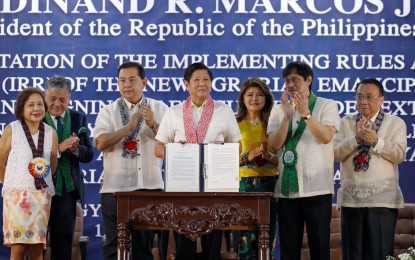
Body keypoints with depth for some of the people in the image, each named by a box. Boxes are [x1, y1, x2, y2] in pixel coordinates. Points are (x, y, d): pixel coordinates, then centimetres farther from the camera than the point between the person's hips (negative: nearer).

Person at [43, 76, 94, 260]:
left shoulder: (79, 119, 6)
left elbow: (88, 155, 2)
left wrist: (75, 149, -18)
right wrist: (58, 149, -24)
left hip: (67, 188, 3)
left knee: (64, 238, 10)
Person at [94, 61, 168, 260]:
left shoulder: (160, 109, 9)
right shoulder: (108, 112, 5)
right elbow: (101, 143, -10)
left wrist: (153, 125, -14)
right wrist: (130, 126, -15)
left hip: (150, 186, 1)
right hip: (115, 188, -1)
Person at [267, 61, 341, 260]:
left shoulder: (327, 106, 3)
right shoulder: (279, 110, 11)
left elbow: (326, 137, -13)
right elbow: (274, 144, -2)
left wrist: (306, 114, -22)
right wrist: (287, 116, -13)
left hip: (316, 188, -3)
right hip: (287, 188, 3)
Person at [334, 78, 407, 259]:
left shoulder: (396, 123, 6)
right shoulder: (346, 122, 11)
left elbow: (399, 155, -6)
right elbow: (335, 154, 0)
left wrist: (376, 141, -18)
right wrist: (356, 138, -14)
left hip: (383, 199, -2)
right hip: (351, 199, 2)